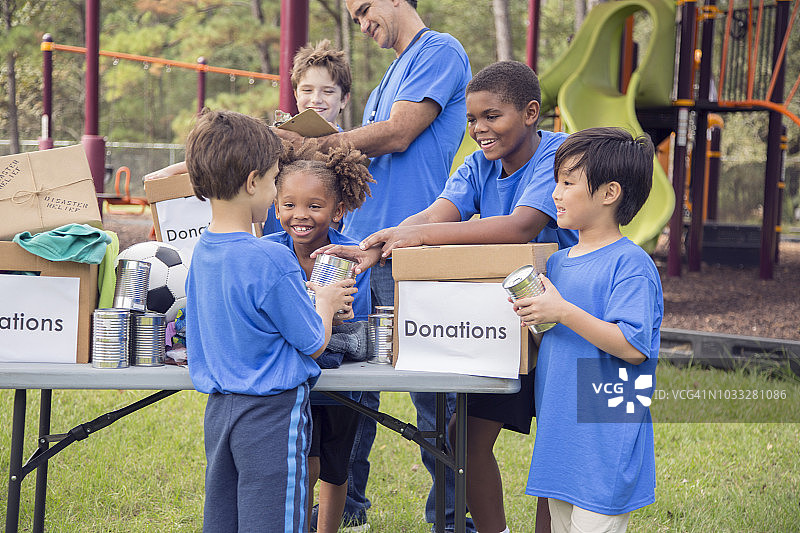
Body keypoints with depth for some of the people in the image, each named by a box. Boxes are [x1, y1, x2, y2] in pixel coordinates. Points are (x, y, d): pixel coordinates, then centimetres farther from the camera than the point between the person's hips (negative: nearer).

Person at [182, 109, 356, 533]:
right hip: (271, 413, -8)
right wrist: (324, 302, 8)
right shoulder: (271, 260, -21)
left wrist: (302, 298, 16)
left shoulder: (201, 252, 3)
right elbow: (314, 343, -11)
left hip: (219, 410, 8)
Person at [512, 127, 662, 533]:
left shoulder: (630, 264, -12)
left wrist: (563, 313, -23)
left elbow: (632, 347, -22)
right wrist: (528, 320, 3)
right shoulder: (557, 262, 13)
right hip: (559, 436, 8)